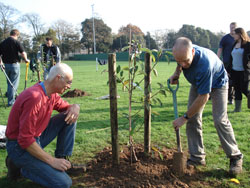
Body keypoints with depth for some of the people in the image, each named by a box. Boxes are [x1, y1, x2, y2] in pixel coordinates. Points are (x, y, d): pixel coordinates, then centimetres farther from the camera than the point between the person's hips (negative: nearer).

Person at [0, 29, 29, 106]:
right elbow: (23, 53, -16)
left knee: (9, 83, 19)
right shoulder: (16, 42, -10)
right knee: (14, 84, 2)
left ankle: (10, 99, 27)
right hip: (14, 64, -5)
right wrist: (26, 59, 1)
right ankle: (11, 102, 2)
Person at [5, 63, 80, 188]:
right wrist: (52, 161, -24)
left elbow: (65, 107, 18)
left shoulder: (52, 93, -1)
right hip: (20, 146, -9)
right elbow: (25, 140, -29)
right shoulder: (34, 97, -29)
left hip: (37, 137, 9)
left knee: (69, 118, 0)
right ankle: (19, 166, 0)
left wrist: (75, 107, -9)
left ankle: (63, 160, 7)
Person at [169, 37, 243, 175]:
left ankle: (235, 157, 4)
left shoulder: (204, 64, -45)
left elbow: (203, 97, -37)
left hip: (217, 83, -6)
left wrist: (185, 118, -29)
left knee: (220, 120, -14)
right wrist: (177, 73, -14)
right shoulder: (183, 53, -25)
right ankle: (197, 157, 5)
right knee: (193, 119, -3)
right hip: (197, 83, 6)